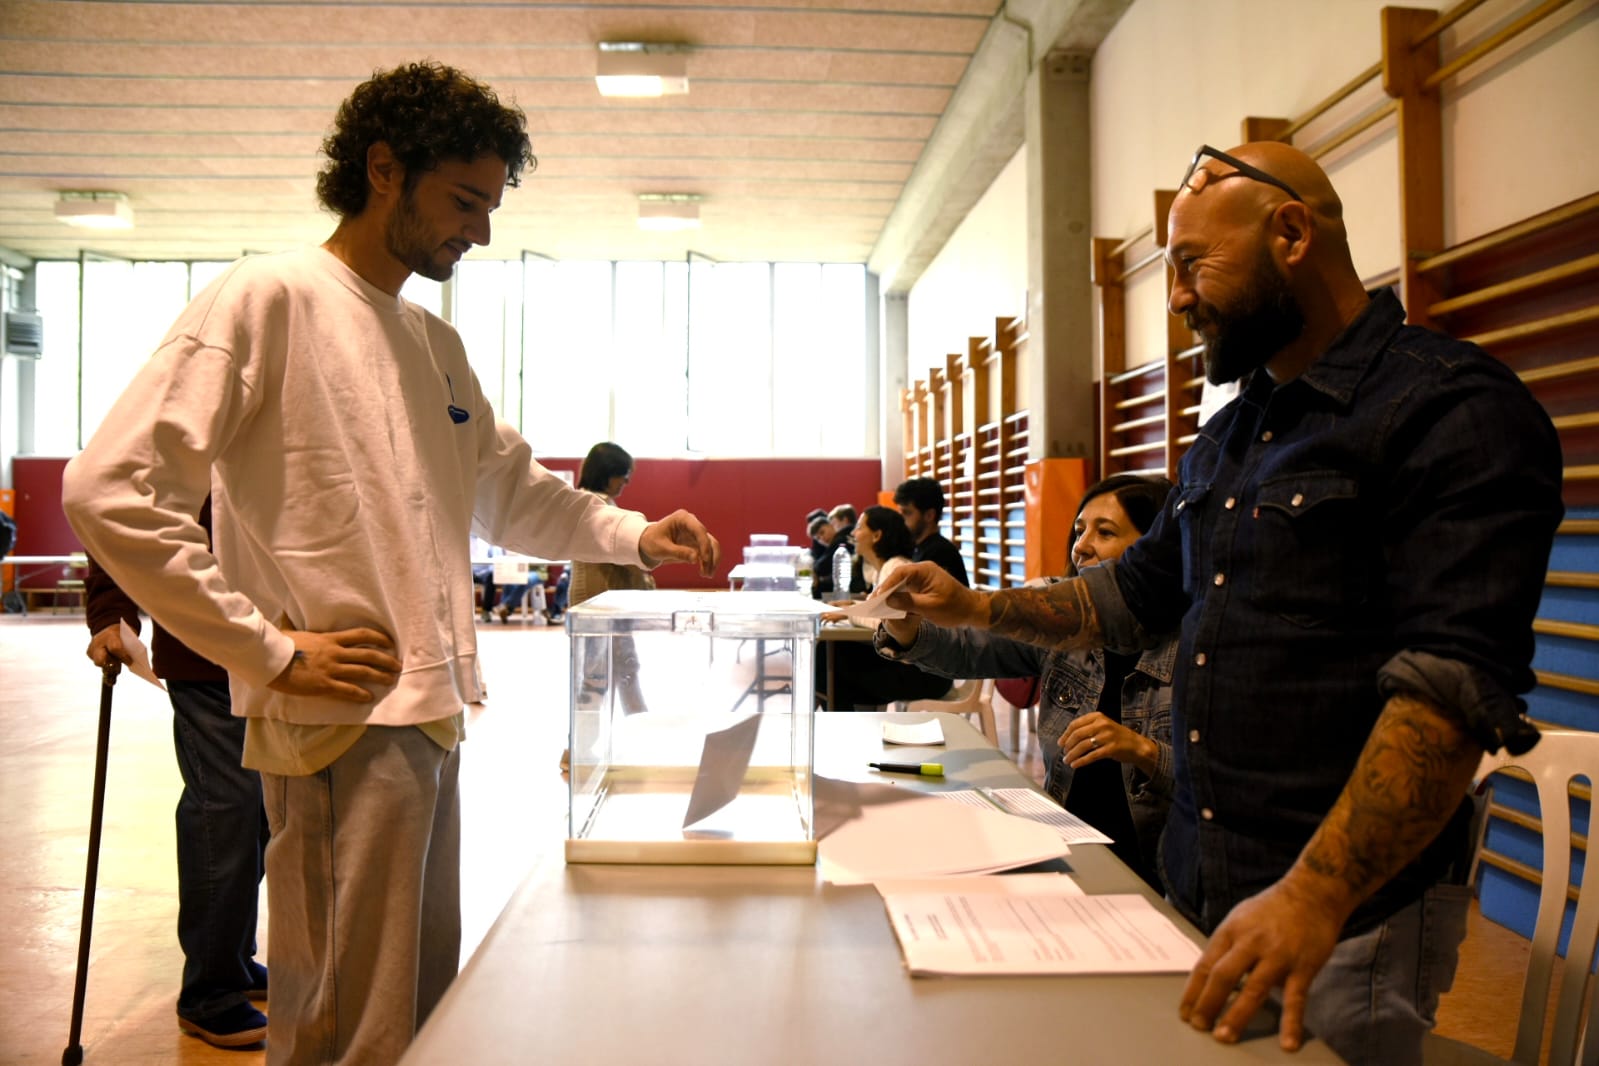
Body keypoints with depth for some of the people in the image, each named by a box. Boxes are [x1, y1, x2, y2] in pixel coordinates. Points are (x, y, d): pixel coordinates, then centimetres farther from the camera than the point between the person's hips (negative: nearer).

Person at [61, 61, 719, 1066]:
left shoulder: (438, 343, 16)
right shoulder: (269, 298, -8)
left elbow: (509, 486, 25)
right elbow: (110, 491, -14)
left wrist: (633, 534, 10)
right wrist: (271, 650, -15)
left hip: (433, 717, 8)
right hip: (343, 723, -8)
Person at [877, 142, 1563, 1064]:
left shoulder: (1453, 409, -14)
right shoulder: (1230, 437, 13)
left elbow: (1452, 681, -24)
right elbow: (1136, 594, 20)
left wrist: (1315, 896, -31)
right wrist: (975, 607, 10)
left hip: (1347, 914, -7)